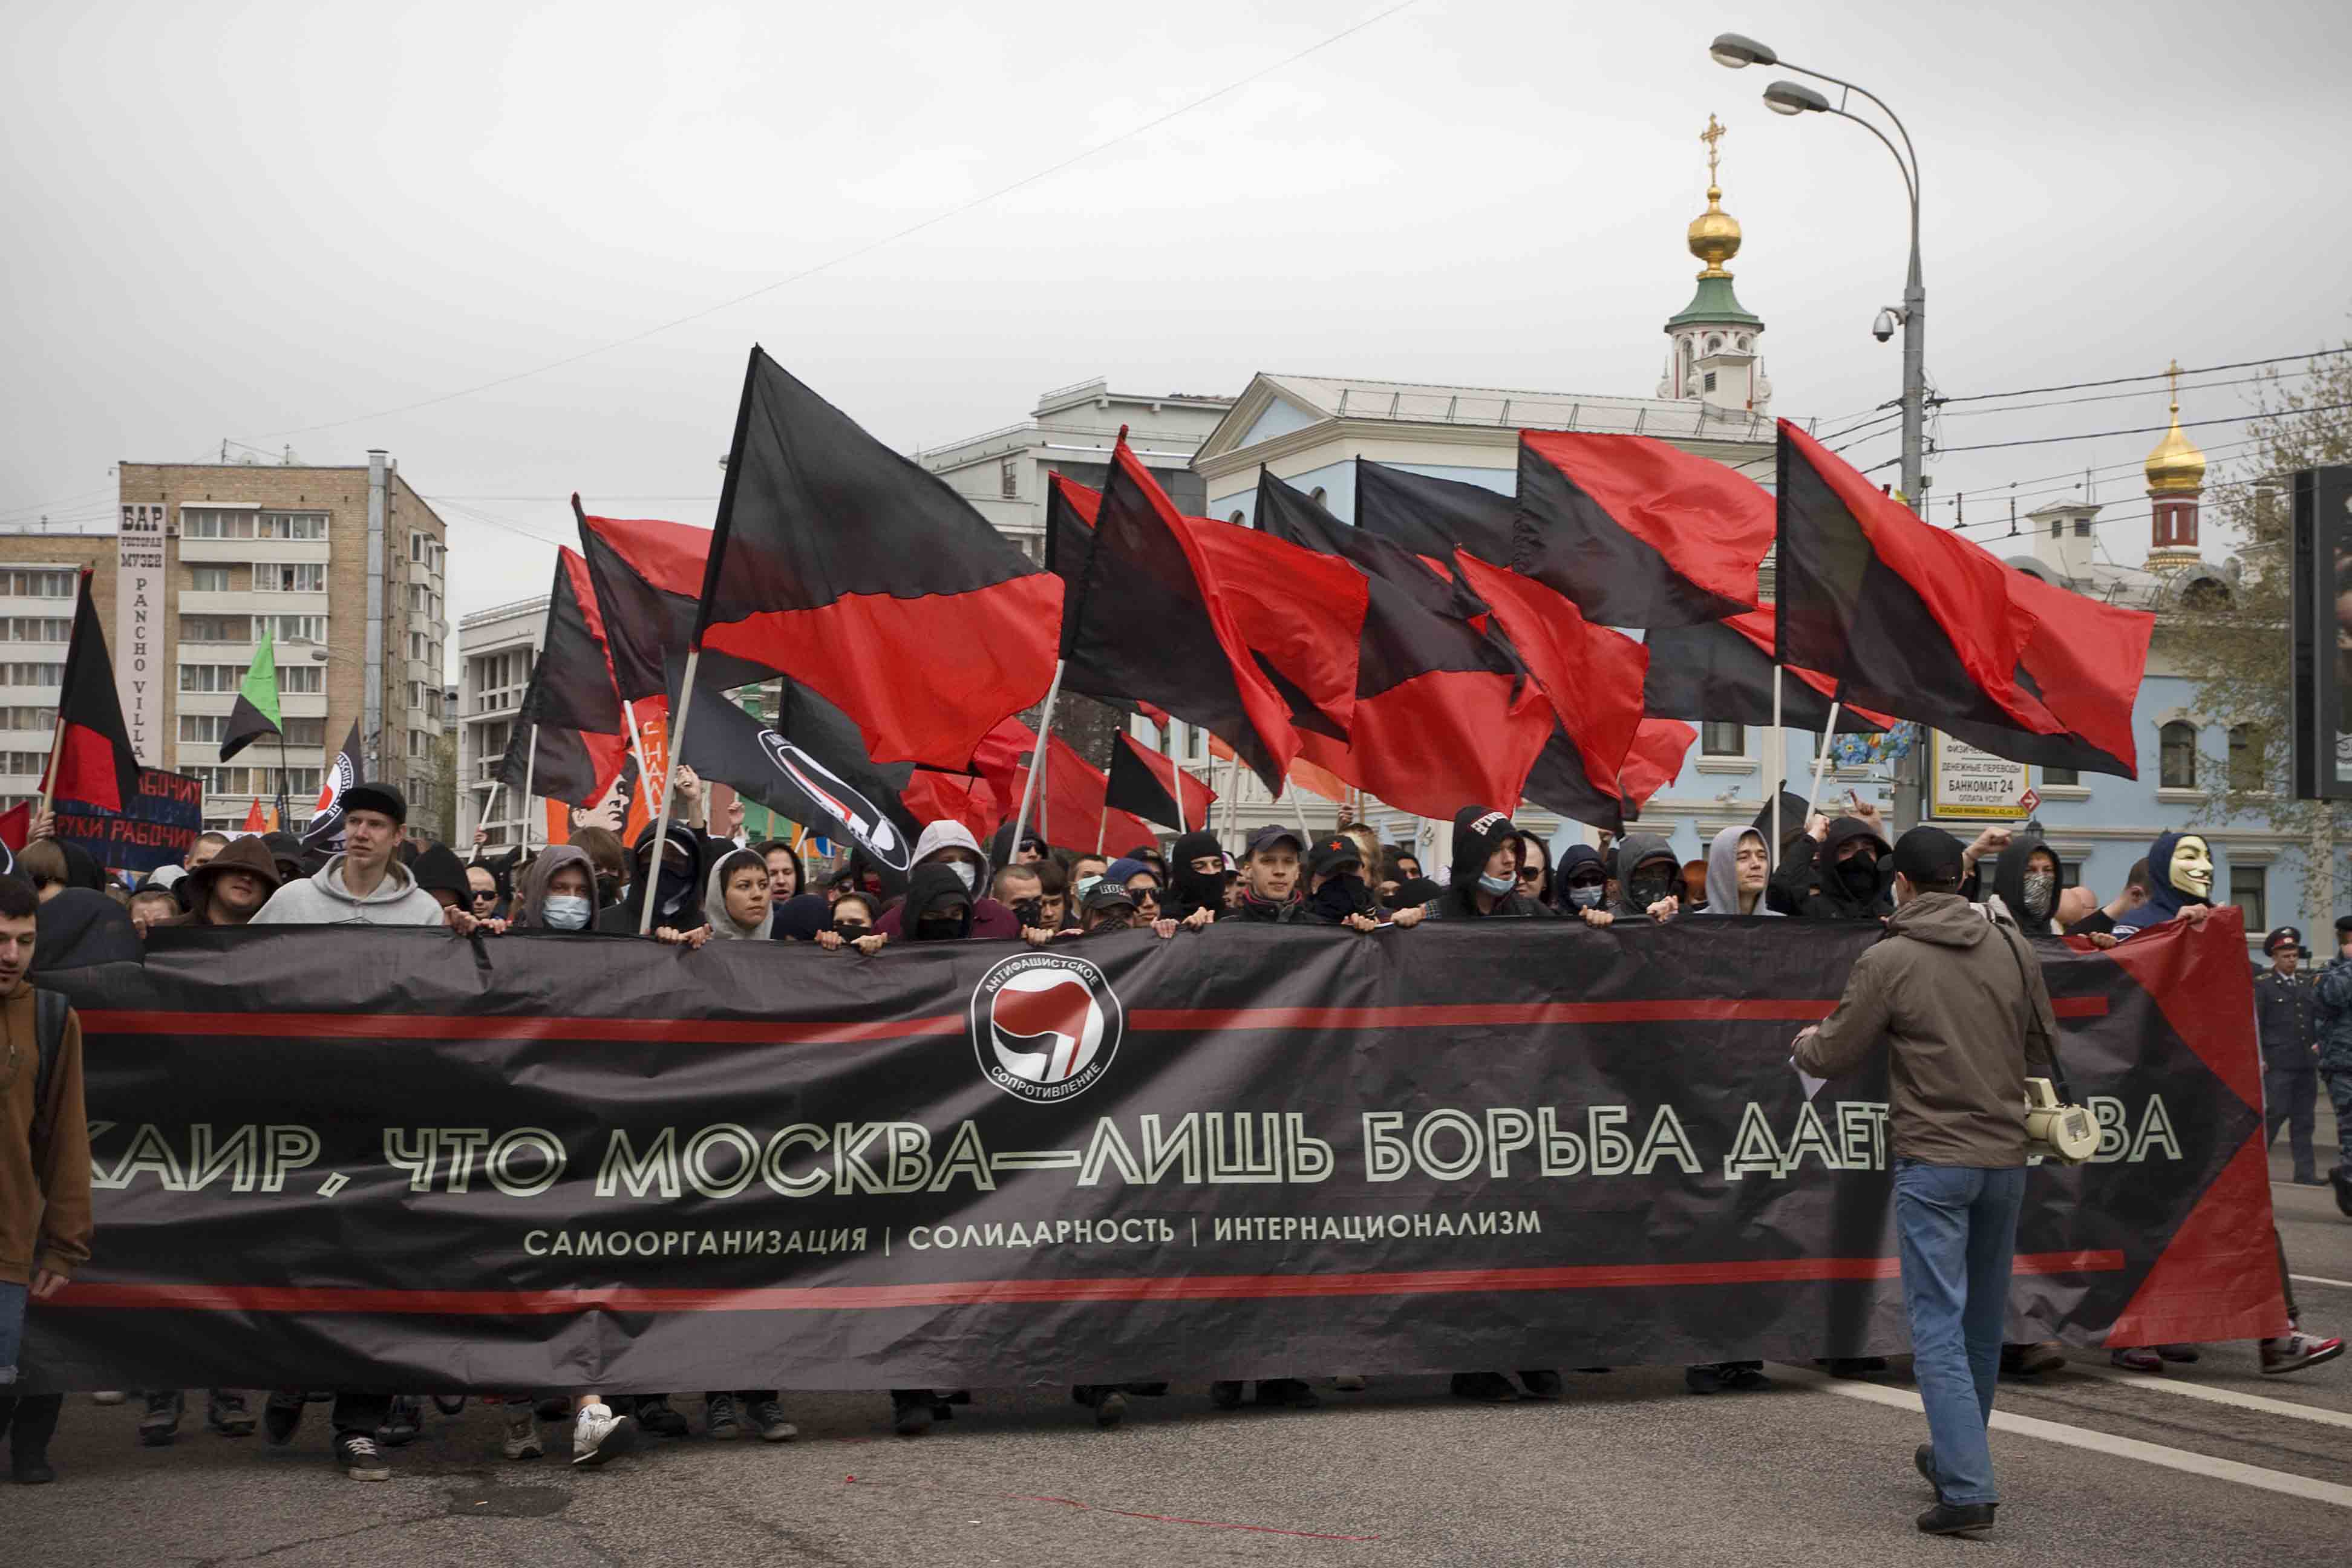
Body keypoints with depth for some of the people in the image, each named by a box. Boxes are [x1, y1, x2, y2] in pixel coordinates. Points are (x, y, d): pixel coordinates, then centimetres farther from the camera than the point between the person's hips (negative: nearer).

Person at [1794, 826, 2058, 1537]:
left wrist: (1806, 1042, 21)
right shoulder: (2012, 949, 4)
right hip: (2006, 1156, 5)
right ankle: (1958, 1455, 33)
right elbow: (2044, 1048, 12)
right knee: (1983, 1320, 17)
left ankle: (1968, 1487, -11)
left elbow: (1833, 1057, -1)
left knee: (1939, 1324, -3)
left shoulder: (1888, 961, -9)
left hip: (1933, 1160, -5)